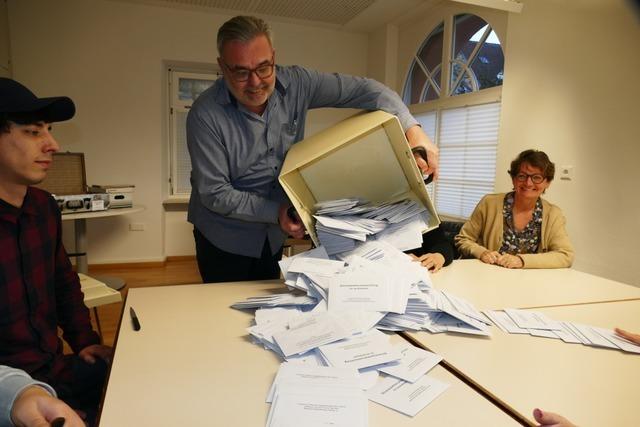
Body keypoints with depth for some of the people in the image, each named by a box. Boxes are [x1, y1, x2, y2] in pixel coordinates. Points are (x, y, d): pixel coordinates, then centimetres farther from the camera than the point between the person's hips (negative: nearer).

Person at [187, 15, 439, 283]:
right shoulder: (205, 115, -22)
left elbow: (361, 89, -11)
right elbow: (214, 193, -20)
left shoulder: (295, 84, -12)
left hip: (273, 237, 4)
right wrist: (275, 212, -26)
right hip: (223, 239, -3)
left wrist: (411, 130, -25)